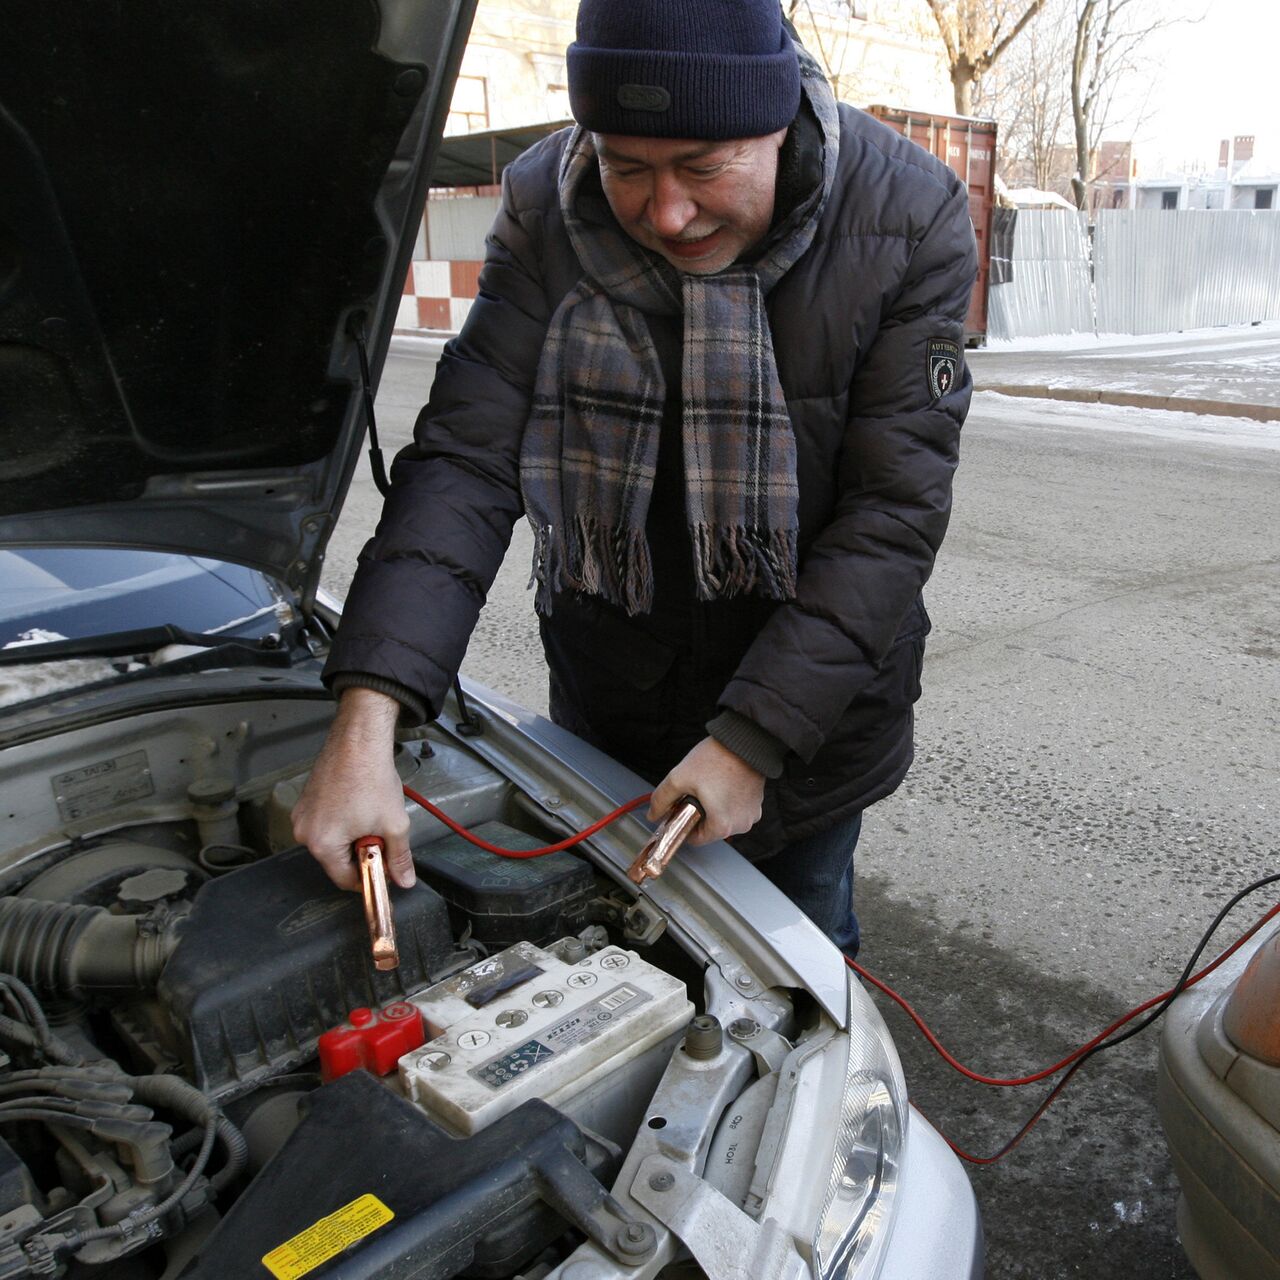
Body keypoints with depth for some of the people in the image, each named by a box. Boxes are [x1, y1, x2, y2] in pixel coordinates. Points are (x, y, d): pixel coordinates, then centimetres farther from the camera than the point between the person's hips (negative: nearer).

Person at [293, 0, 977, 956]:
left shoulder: (909, 221, -19)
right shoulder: (547, 213, -15)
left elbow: (892, 515, -21)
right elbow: (465, 462, -20)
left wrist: (752, 738, -26)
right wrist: (367, 719, -31)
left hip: (811, 706, -1)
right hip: (607, 700, 2)